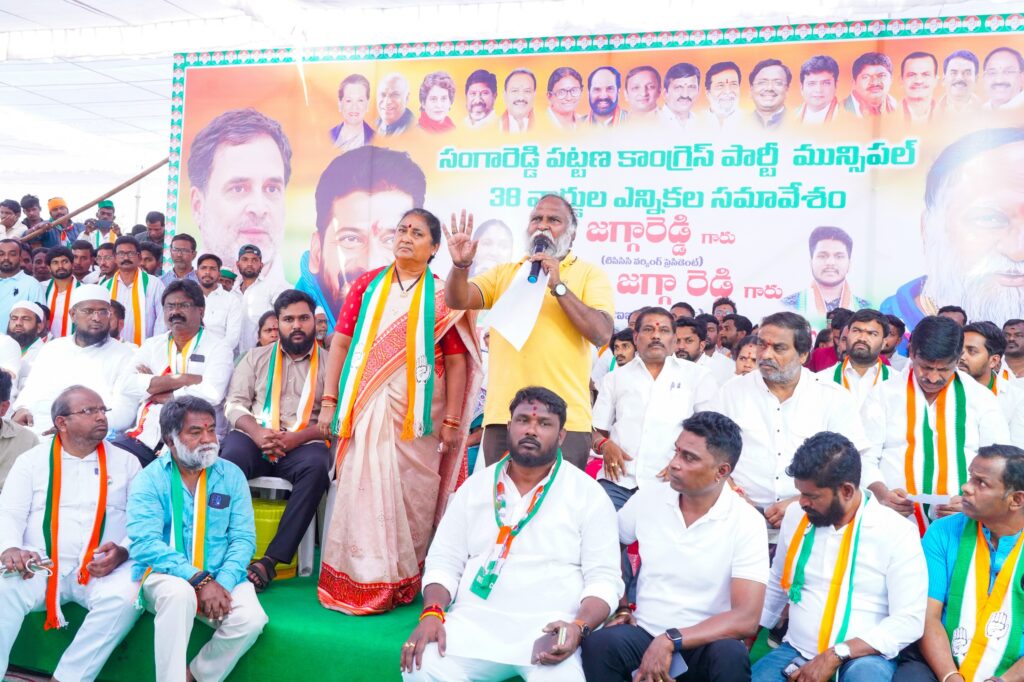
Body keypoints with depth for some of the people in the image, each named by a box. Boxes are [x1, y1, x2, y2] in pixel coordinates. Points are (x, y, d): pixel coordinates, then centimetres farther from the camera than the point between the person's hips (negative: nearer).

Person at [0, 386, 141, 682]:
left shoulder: (125, 462, 10)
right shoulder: (31, 460, 11)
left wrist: (122, 551, -15)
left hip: (103, 569, 0)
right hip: (39, 566, 0)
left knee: (124, 597, -32)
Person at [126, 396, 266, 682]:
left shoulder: (231, 475, 5)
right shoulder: (150, 479, -3)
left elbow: (243, 538, 0)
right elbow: (145, 543, -16)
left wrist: (223, 583, -19)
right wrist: (199, 580, -25)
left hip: (220, 578, 3)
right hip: (165, 575, -2)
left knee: (251, 619, -24)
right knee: (179, 593, -36)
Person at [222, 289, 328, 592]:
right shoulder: (256, 357, 19)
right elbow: (234, 404, 9)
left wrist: (297, 437, -16)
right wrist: (256, 432, -13)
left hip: (303, 444, -1)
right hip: (255, 439, 1)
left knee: (316, 464, -35)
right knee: (231, 454, -33)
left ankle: (271, 560, -32)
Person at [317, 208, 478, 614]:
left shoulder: (443, 296, 4)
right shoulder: (367, 285, 10)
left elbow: (455, 360, 1)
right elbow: (340, 342, 8)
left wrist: (451, 420, -4)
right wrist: (329, 401, 2)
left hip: (418, 411, -1)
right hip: (367, 407, 1)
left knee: (413, 494, 4)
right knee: (363, 488, 0)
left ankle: (405, 584, 18)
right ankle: (361, 584, 9)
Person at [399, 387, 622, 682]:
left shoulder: (589, 494, 4)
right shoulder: (475, 486, 12)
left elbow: (603, 577, 0)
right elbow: (444, 561, 12)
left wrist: (579, 627, -20)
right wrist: (432, 614, -8)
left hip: (549, 631, -2)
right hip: (474, 621, 2)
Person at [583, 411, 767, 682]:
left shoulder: (747, 523, -10)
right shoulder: (648, 499, 0)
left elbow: (745, 619, -18)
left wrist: (671, 641, -25)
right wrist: (620, 608, 6)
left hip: (703, 642, -2)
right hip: (644, 633, 2)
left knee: (731, 656, -36)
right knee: (599, 643, -30)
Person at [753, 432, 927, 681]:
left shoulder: (897, 532, -9)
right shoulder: (795, 516, 5)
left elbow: (908, 621, -14)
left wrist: (837, 655, -21)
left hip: (863, 656, -4)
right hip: (796, 651, 4)